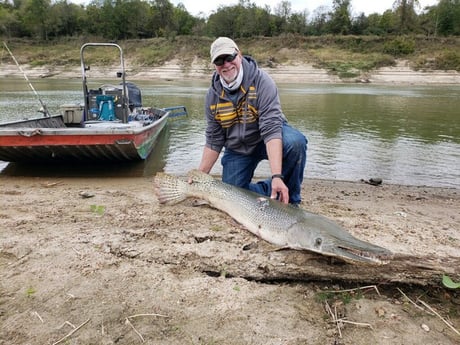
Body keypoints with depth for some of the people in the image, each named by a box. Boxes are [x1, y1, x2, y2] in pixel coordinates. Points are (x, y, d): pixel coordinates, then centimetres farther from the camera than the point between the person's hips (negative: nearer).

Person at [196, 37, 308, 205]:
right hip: (237, 150, 3)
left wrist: (277, 176, -43)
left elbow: (271, 129, -32)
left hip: (270, 141, -3)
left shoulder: (261, 80, -22)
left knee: (295, 142, -35)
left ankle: (289, 202, -14)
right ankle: (270, 190, 14)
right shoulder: (213, 95, -9)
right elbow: (214, 141, -3)